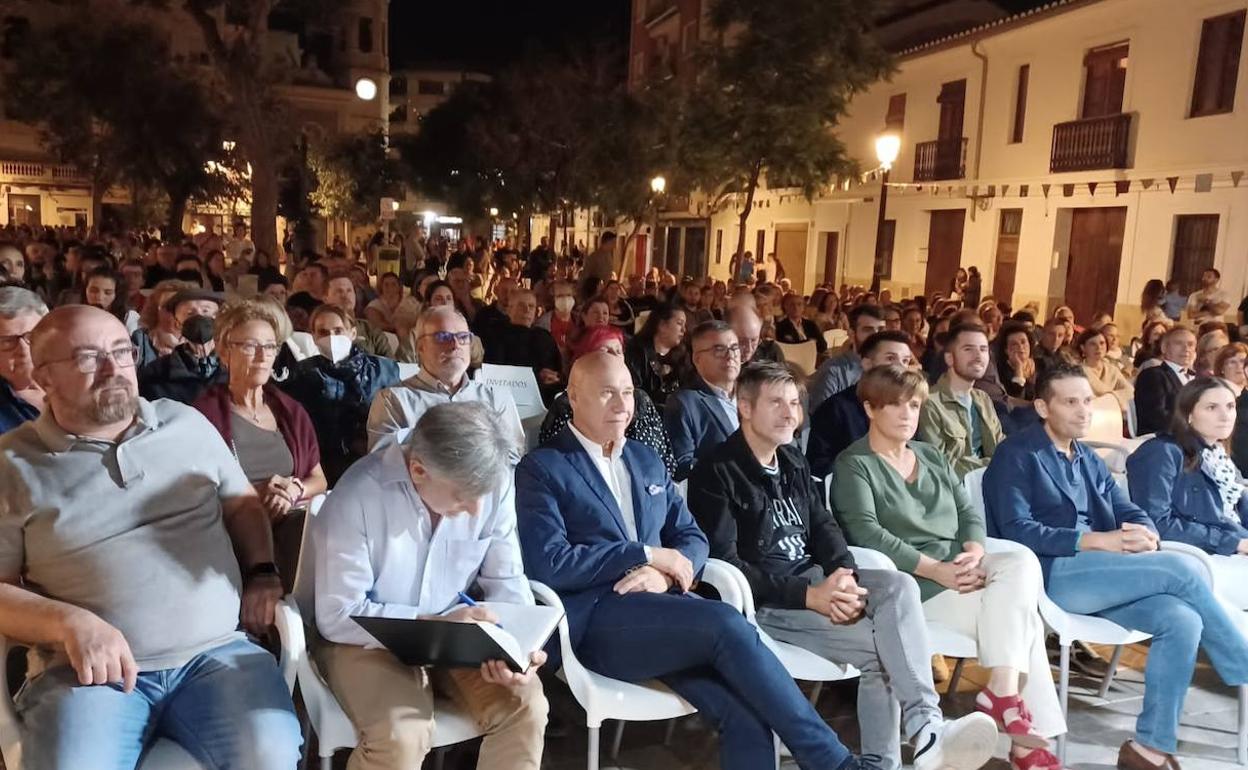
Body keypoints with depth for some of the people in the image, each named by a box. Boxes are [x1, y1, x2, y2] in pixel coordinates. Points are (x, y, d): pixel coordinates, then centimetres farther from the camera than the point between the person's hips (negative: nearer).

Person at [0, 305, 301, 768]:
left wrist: (262, 574, 5)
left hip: (218, 651, 1)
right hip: (91, 667, -1)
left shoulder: (186, 423, 13)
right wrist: (70, 622, -16)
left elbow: (242, 504, 21)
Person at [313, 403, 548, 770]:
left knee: (526, 708, -18)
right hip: (369, 639, -3)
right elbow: (336, 616, -18)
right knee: (402, 736, -28)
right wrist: (435, 624, -26)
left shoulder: (494, 486, -13)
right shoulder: (356, 498, -23)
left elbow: (505, 581, -3)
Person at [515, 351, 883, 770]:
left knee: (748, 718, -21)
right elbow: (548, 565, -11)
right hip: (599, 620, -5)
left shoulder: (647, 460, 21)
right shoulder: (541, 468, 1)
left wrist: (665, 573, -6)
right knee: (726, 623, -28)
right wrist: (647, 554, -10)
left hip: (664, 605, 6)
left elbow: (692, 537, 18)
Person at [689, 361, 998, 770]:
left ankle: (925, 730, -26)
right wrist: (808, 596, -24)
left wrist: (844, 575, -12)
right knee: (878, 646, -24)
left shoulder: (792, 459, 15)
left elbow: (823, 525, 12)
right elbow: (724, 564, -17)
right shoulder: (716, 473, -10)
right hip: (763, 600, -6)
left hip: (814, 578, 7)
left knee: (899, 585, -21)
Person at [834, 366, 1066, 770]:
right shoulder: (853, 465, -2)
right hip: (908, 580, -6)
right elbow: (866, 533, -15)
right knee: (1018, 612, -21)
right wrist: (935, 569, -21)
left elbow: (969, 512, 13)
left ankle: (1004, 691, -23)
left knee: (1021, 561, -23)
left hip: (959, 566, 6)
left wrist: (974, 550, -11)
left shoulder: (932, 457, 20)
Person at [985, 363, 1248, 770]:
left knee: (1182, 620, -19)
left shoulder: (1089, 460, 23)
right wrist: (1095, 541, -19)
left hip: (1096, 576, 7)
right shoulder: (1017, 454, -2)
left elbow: (1131, 512, 15)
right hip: (1047, 574, -7)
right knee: (1182, 568, -19)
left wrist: (1147, 535, -10)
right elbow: (1017, 531, -13)